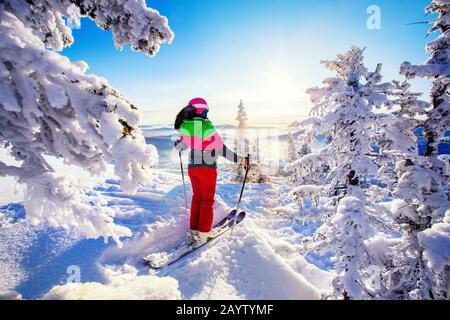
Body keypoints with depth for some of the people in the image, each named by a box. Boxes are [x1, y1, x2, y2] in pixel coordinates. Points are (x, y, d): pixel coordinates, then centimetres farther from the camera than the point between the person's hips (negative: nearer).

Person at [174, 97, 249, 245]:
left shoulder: (186, 128, -5)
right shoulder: (208, 129, -21)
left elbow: (183, 145, 12)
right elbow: (222, 150, -18)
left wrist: (177, 146, 36)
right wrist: (241, 160, -9)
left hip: (192, 168, 5)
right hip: (208, 169, -5)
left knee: (196, 197, 19)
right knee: (207, 200, 9)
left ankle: (194, 230, 26)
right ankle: (203, 233, 16)